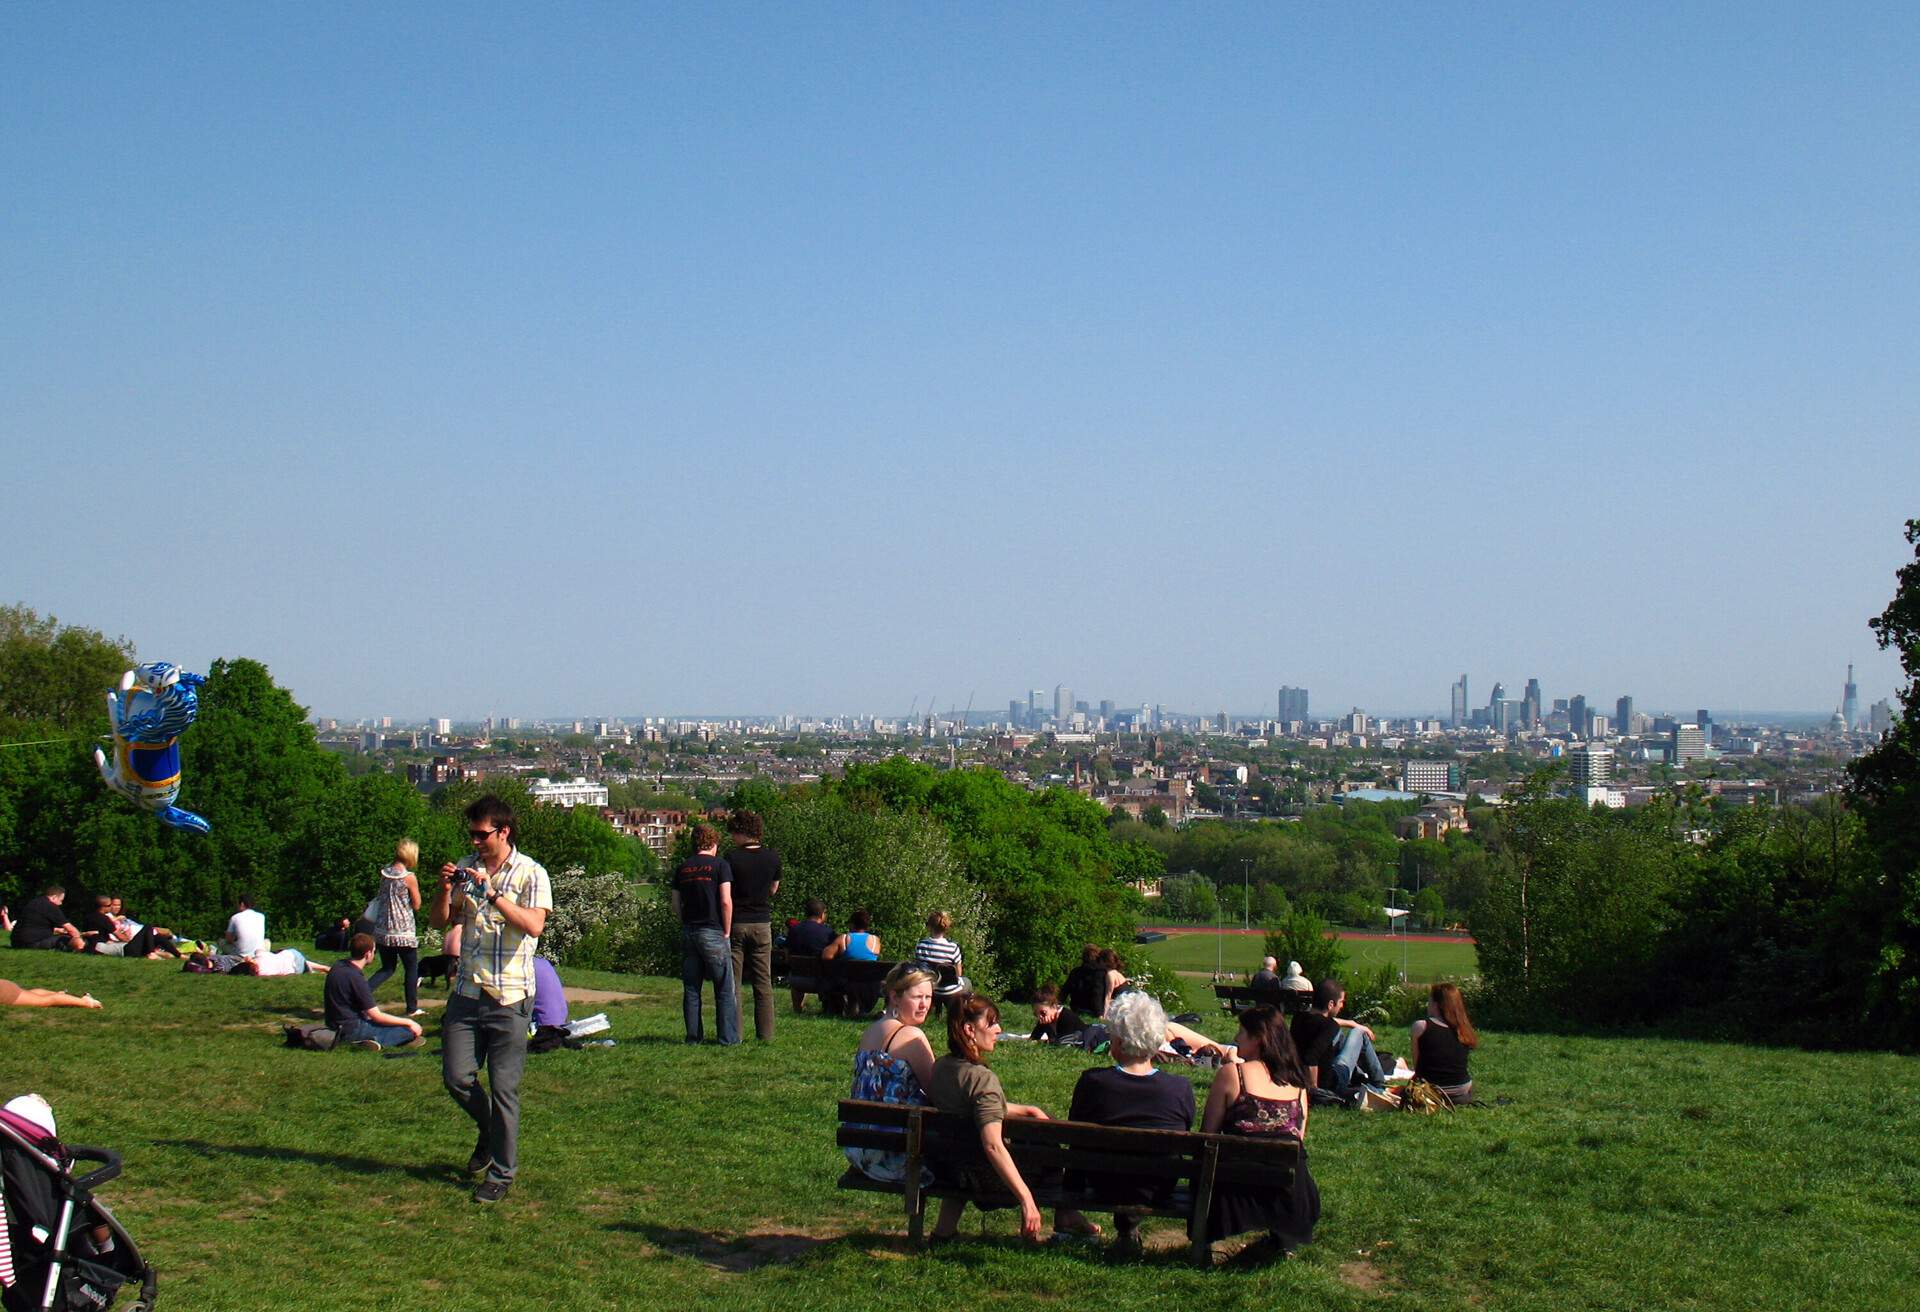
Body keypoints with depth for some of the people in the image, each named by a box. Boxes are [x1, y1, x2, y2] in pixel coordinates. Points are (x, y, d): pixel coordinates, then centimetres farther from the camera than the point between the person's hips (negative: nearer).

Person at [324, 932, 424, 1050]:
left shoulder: (338, 968, 4)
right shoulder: (355, 978, -23)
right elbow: (377, 1017, -20)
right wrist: (409, 1023, -11)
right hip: (351, 1029, -9)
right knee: (410, 1029, -12)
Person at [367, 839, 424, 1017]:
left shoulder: (384, 874, 4)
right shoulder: (409, 877, -13)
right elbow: (416, 905, -5)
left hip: (382, 930, 5)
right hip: (403, 932, -5)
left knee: (387, 968, 17)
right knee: (412, 968, 12)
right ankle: (412, 1008, 17)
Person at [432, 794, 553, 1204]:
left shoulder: (530, 873, -6)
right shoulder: (467, 868, 10)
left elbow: (534, 925, -20)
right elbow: (440, 921, 12)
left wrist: (492, 894, -26)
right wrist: (445, 889, -7)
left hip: (510, 998, -5)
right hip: (467, 993, 5)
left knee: (503, 1089, -1)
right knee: (457, 1078, 5)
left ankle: (502, 1173, 11)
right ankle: (490, 1133, 33)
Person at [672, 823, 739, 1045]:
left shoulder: (682, 869, 9)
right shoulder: (719, 865, -6)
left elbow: (676, 906, 9)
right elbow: (726, 902, -12)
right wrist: (726, 931, -4)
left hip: (688, 932, 5)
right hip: (713, 933, -5)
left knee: (691, 989, 11)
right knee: (725, 989, 2)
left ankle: (693, 1036, 12)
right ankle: (728, 1037, 1)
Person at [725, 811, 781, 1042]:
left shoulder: (732, 858, -12)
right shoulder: (772, 857, 0)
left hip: (736, 924, -3)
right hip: (762, 924, 3)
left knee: (733, 982, 3)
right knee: (763, 983, 8)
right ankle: (766, 1033, 7)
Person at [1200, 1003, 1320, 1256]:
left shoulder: (1232, 1072, -5)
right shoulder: (1297, 1079, 8)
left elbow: (1207, 1133, -2)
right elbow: (1299, 1137, 15)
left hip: (1241, 1192, -4)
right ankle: (1285, 1237, 29)